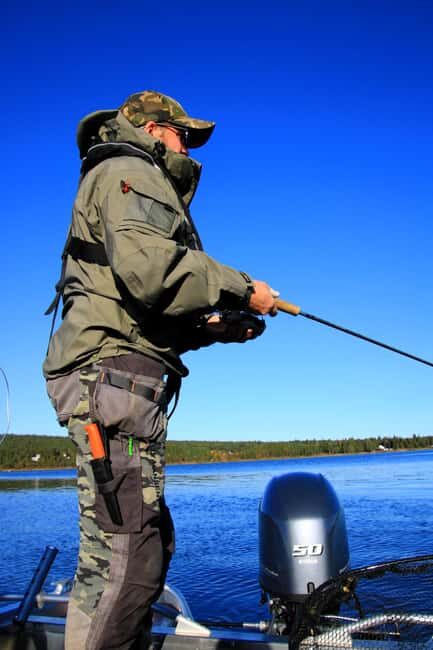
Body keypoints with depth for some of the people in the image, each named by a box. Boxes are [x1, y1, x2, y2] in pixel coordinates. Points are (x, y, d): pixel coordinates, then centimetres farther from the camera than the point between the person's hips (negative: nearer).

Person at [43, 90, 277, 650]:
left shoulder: (145, 186, 33)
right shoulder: (128, 171, 3)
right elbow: (148, 267, -20)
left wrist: (214, 326, 14)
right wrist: (241, 290, -9)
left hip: (118, 378, 11)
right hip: (112, 373, -11)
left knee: (149, 542, 14)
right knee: (123, 552, -11)